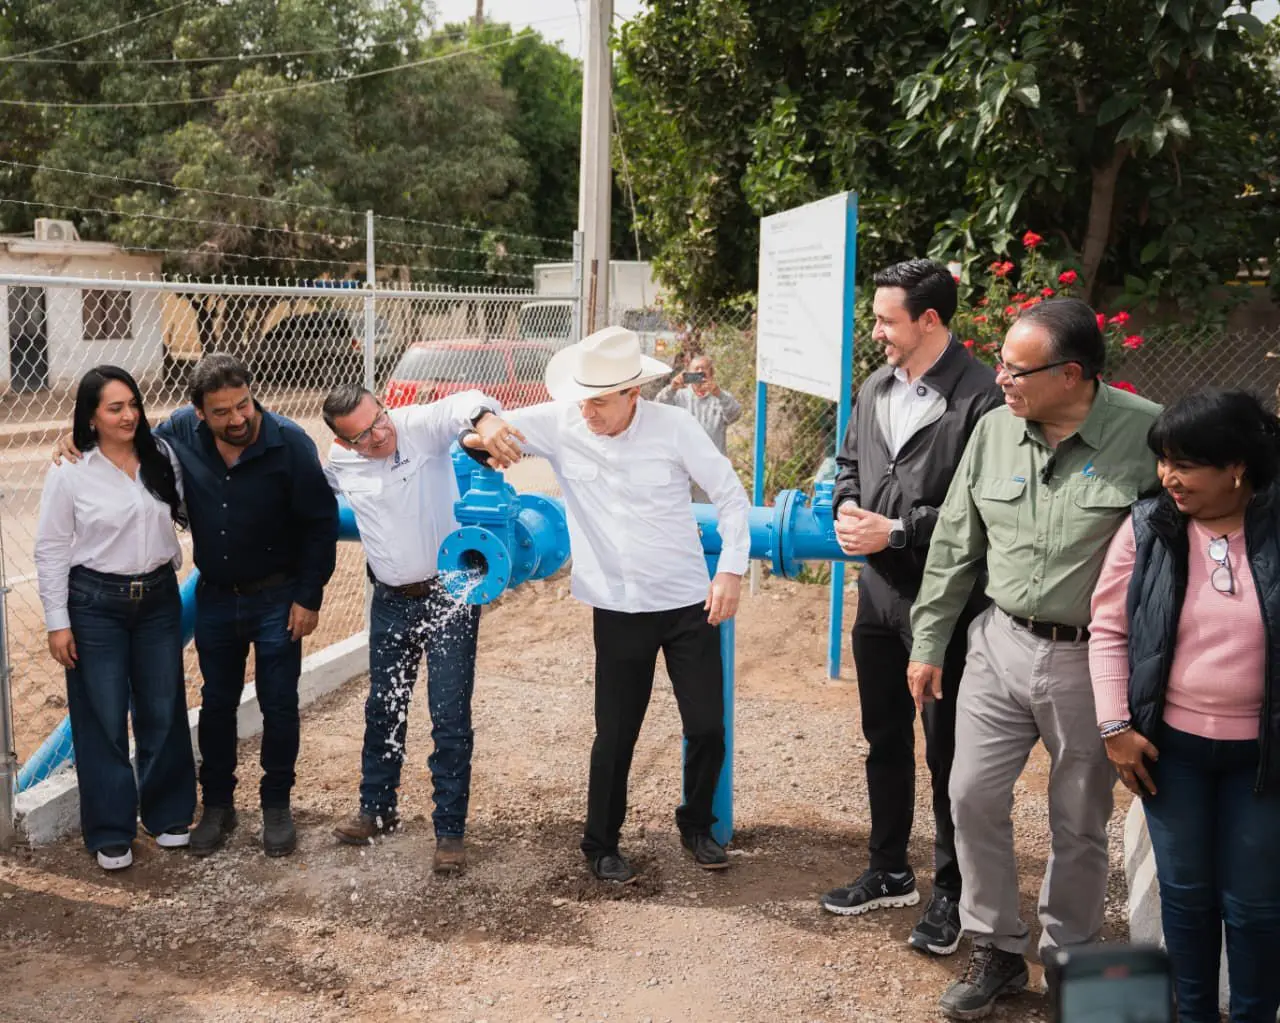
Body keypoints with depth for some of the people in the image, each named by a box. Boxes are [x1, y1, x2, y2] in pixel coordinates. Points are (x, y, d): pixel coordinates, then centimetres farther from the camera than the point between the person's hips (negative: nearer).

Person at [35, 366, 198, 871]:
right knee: (103, 718, 3)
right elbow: (51, 551, -5)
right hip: (96, 603, -3)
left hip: (159, 598, 3)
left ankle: (168, 814, 26)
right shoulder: (69, 473, -7)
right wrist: (58, 622, -8)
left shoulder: (161, 457, 1)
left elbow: (188, 512, 15)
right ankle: (111, 833, 15)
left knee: (164, 711, 10)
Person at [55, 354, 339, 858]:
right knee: (217, 703, 14)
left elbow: (321, 522, -14)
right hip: (215, 596, 3)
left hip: (276, 597, -3)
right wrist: (83, 441, -7)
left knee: (279, 705, 6)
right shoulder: (181, 432, -10)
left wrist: (309, 597, -13)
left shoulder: (288, 442, -20)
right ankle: (217, 804, 30)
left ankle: (276, 805, 24)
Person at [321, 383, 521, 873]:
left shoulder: (421, 425, -18)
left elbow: (460, 405, -40)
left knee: (450, 718, -3)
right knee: (382, 709, 18)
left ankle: (450, 831, 10)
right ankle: (377, 809, 37)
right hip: (390, 600, 5)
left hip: (449, 594, -5)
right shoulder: (340, 462, -3)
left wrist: (485, 418, -62)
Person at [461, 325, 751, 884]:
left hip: (689, 604, 0)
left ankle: (697, 826, 32)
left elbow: (730, 494, -2)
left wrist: (732, 568, -9)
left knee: (707, 727, 5)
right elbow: (486, 427, -1)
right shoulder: (558, 424, -7)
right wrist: (478, 433, -25)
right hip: (618, 610, 0)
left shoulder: (673, 426, -9)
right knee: (615, 736, 7)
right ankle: (601, 845, 28)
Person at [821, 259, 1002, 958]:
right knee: (883, 739, 19)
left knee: (947, 751, 6)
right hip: (879, 591, 8)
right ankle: (889, 873, 36)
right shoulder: (876, 389, 7)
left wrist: (896, 531, -20)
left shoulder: (979, 397, -18)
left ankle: (951, 893, 24)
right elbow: (849, 462, 19)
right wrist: (846, 508, -1)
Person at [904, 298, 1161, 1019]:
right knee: (974, 797, 6)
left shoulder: (1145, 434, -16)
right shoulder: (995, 431, -1)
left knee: (1080, 822, 11)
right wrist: (929, 644, 10)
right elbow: (955, 547, 7)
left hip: (1091, 662, -4)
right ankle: (997, 952, 26)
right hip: (1002, 644, 4)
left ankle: (1070, 963, 33)